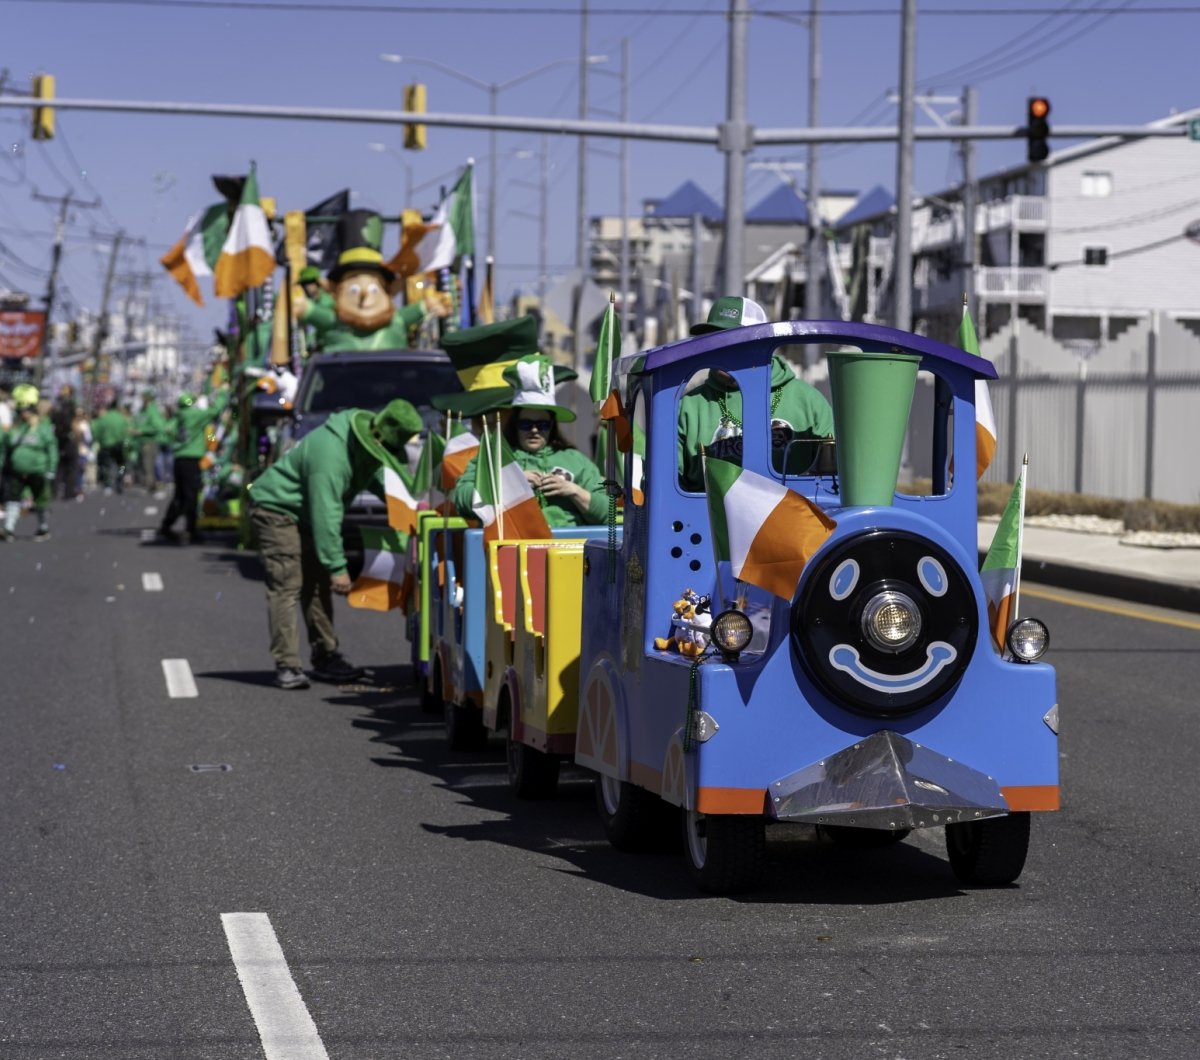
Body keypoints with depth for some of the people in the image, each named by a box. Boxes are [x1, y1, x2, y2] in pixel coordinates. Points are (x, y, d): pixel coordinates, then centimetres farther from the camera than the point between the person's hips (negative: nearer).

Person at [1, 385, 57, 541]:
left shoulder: (43, 427, -5)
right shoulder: (15, 427, 6)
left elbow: (52, 450, -4)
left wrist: (50, 471, -8)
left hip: (37, 472, -3)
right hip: (15, 472, 3)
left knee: (41, 502, 10)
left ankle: (43, 529, 27)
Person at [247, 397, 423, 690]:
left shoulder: (367, 448, -5)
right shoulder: (331, 454, -35)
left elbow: (376, 476, 15)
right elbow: (326, 514, -33)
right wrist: (337, 567, -30)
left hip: (304, 511, 10)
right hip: (276, 509, -10)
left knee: (317, 584, 10)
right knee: (287, 586, -15)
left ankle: (325, 659, 16)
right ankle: (286, 666, -17)